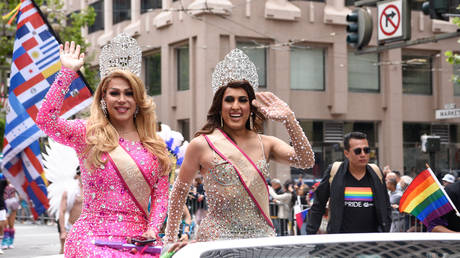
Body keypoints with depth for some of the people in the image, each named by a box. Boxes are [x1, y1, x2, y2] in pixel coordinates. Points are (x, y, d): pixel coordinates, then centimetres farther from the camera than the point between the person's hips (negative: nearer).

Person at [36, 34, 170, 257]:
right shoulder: (87, 134, 5)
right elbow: (45, 120, -11)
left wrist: (152, 229, -2)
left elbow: (161, 196, 15)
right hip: (92, 238, -3)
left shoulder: (155, 146, 12)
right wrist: (67, 72, -10)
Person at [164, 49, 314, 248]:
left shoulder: (265, 144, 8)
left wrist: (288, 119, -13)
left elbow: (306, 161, -4)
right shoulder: (202, 145, 1)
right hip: (217, 239, -3)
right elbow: (180, 190, 10)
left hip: (261, 237, 4)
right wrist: (171, 238, 9)